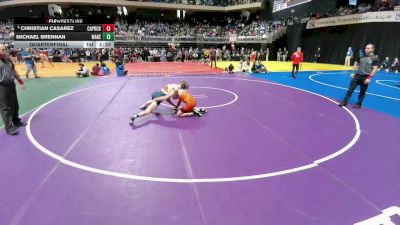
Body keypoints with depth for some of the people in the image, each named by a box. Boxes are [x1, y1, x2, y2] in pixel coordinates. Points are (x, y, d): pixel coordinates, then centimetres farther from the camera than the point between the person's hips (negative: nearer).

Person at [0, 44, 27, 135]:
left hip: (11, 85, 7)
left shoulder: (8, 59, 10)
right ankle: (9, 127, 2)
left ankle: (16, 121, 35)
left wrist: (21, 82, 20)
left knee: (15, 105, 18)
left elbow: (14, 71, 19)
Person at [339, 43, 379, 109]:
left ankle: (359, 104, 18)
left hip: (365, 77, -4)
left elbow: (375, 69, -10)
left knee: (362, 92, 7)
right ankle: (345, 102, 4)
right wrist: (354, 73, 11)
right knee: (350, 89, 0)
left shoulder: (375, 58, -6)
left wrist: (369, 78, -17)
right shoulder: (362, 56, 9)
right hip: (357, 75, 4)